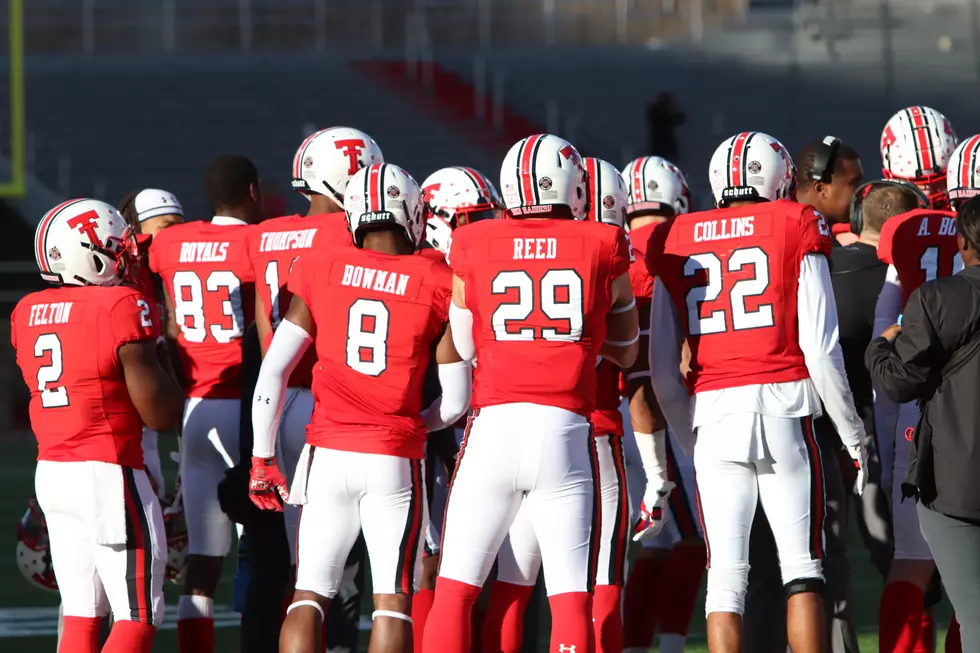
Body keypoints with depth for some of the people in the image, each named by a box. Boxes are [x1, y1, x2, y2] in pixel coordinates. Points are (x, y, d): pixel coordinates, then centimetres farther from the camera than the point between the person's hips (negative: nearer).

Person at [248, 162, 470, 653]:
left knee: (309, 595, 8)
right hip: (395, 461, -1)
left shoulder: (321, 271, 2)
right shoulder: (438, 285, -1)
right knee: (393, 599, 4)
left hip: (328, 455, 1)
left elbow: (274, 369, -1)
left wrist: (262, 458, 6)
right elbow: (456, 399, 0)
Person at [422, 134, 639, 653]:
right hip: (565, 432, 0)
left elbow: (466, 348, 13)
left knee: (455, 590, 8)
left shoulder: (474, 248, 5)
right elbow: (624, 351, 15)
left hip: (494, 427, 0)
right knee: (571, 600, 1)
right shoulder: (602, 247, 5)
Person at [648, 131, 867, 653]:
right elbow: (820, 348, -2)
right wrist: (853, 434, 7)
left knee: (726, 574, 4)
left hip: (714, 416, 2)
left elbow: (663, 367, 10)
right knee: (802, 569, 3)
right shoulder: (797, 229, 3)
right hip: (783, 406, -2)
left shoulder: (674, 243, 11)